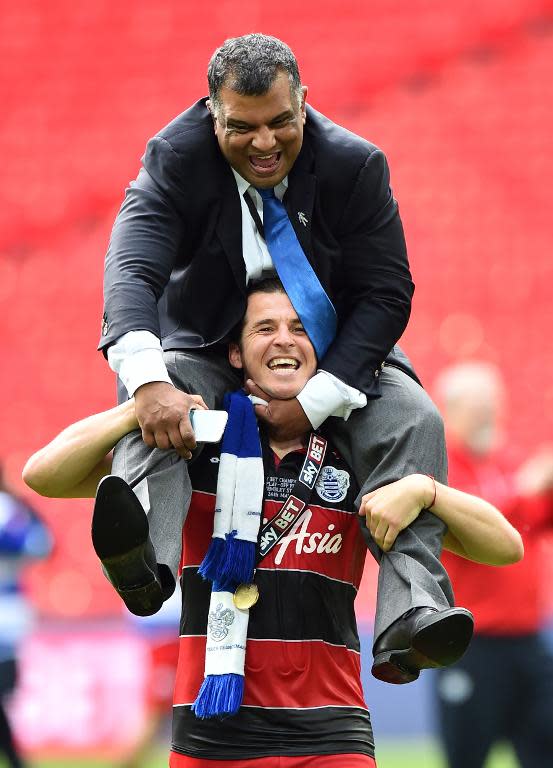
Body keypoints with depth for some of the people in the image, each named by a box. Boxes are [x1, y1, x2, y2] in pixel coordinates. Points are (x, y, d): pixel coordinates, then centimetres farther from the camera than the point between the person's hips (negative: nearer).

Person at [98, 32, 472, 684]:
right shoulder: (175, 160, -19)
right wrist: (149, 381, -54)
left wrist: (315, 401, -27)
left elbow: (386, 294, -15)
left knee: (413, 422, -27)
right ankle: (143, 560, -58)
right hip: (211, 355, -1)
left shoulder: (355, 166, -16)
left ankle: (411, 616, -41)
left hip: (337, 360, 1)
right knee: (153, 402, -32)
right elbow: (132, 270, -34)